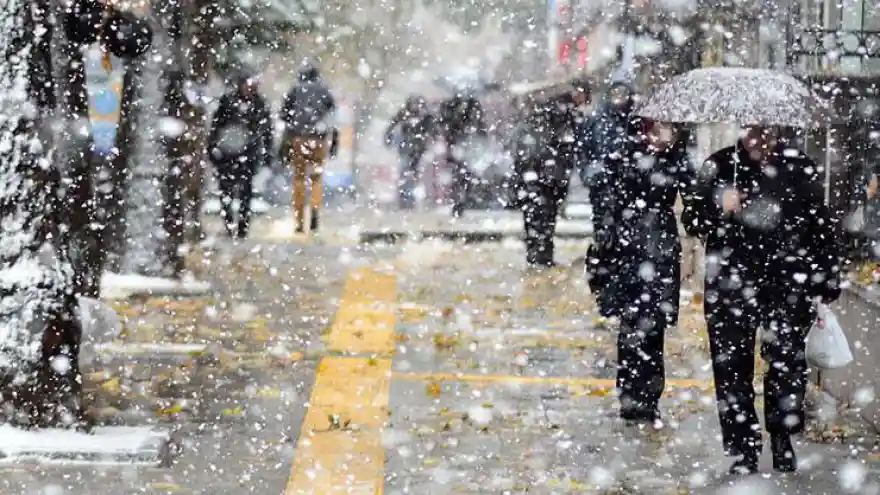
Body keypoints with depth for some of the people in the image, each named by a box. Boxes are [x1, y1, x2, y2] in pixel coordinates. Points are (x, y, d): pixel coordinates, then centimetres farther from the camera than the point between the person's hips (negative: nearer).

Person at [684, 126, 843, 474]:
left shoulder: (800, 169, 4)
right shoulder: (719, 167, 4)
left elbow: (821, 230, 11)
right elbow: (693, 222, 6)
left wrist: (828, 283, 10)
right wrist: (718, 209, -15)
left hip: (788, 284, -1)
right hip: (730, 285, 1)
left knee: (786, 360, -10)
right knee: (732, 366, 1)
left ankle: (782, 439, 7)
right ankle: (743, 452, 9)